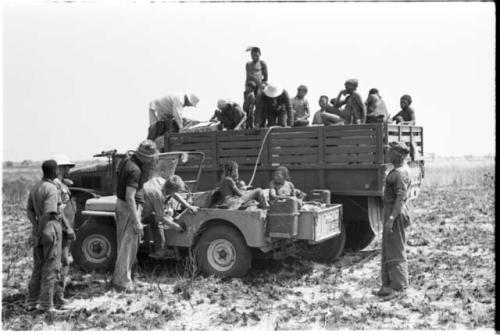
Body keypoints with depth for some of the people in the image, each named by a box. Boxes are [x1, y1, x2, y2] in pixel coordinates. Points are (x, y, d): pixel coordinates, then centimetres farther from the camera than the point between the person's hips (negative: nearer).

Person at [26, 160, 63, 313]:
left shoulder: (35, 187, 11)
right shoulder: (52, 189, -15)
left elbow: (29, 210, 7)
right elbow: (47, 213, -23)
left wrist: (36, 230, -1)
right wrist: (39, 234, -17)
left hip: (39, 229, 8)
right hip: (51, 228, -8)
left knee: (38, 267, 15)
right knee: (51, 268, -1)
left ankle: (31, 302, 17)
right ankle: (46, 305, 1)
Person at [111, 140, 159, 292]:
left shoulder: (127, 160, 5)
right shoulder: (134, 170, -24)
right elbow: (130, 197, -27)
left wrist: (149, 168, 2)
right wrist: (137, 222, -25)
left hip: (121, 204, 10)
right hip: (130, 208, -10)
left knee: (123, 244, 18)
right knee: (128, 246, -1)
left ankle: (119, 278, 29)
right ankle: (122, 283, 7)